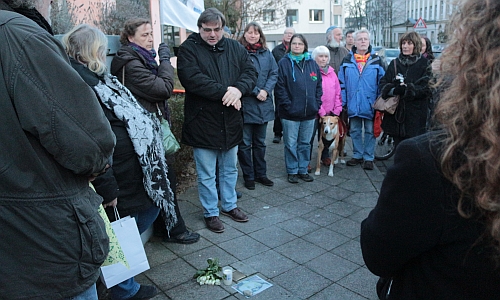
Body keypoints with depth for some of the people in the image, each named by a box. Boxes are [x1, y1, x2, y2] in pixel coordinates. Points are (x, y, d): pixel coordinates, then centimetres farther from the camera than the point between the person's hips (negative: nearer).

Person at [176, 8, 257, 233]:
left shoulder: (235, 48, 7)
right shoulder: (188, 49, -7)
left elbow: (250, 72, 0)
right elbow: (192, 79, -21)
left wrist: (239, 89, -21)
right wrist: (225, 92, -22)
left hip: (230, 123, 5)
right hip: (202, 123, -4)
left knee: (230, 170, 19)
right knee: (206, 174, 8)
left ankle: (229, 205, 38)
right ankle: (211, 213, 26)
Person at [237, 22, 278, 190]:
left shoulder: (266, 53, 10)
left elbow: (274, 74, 5)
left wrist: (266, 90, -11)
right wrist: (256, 91, -17)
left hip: (263, 105, 5)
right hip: (245, 105, -5)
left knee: (260, 142, 16)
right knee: (245, 143, 5)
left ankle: (261, 174, 28)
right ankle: (248, 176, 18)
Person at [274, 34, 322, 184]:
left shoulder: (312, 64, 10)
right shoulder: (284, 63, -2)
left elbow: (318, 86, 11)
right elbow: (279, 88, -8)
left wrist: (316, 104, 1)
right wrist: (288, 106, -14)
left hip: (309, 113, 4)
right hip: (290, 113, -4)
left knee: (305, 143, 13)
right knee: (291, 144, 4)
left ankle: (303, 170, 25)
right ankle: (292, 171, 18)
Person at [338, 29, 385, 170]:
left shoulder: (376, 60, 1)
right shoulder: (347, 61, 5)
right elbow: (342, 83, 4)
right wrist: (342, 102, -1)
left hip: (370, 105, -2)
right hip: (353, 105, 2)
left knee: (370, 131, 6)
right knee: (355, 131, 12)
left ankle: (368, 158, 17)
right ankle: (357, 155, 25)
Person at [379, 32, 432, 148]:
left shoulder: (424, 64, 1)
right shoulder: (394, 63, 13)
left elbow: (426, 88, -9)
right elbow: (383, 83, 3)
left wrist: (407, 89, -22)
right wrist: (394, 90, -17)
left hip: (415, 116, -3)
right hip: (396, 113, 3)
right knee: (398, 147, 10)